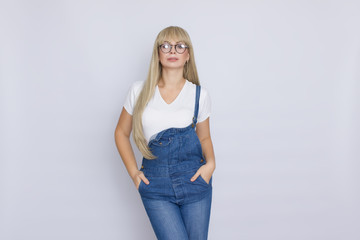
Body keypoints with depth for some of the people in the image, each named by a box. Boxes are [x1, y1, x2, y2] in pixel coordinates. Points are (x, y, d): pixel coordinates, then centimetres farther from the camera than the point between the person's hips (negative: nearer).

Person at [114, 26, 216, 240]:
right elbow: (122, 133, 12)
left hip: (194, 181, 1)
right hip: (155, 185, -1)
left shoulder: (199, 94, 3)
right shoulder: (140, 91, 2)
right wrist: (133, 172, 3)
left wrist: (210, 163, -5)